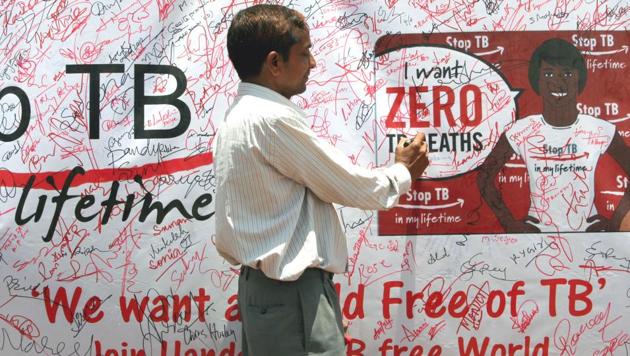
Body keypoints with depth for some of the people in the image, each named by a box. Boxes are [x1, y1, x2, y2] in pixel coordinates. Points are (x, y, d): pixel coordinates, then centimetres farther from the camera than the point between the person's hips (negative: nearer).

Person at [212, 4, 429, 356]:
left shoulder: (237, 120, 13)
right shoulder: (273, 119, -17)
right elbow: (351, 187, -8)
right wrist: (403, 172, 9)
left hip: (263, 287, 10)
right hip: (292, 296, -10)